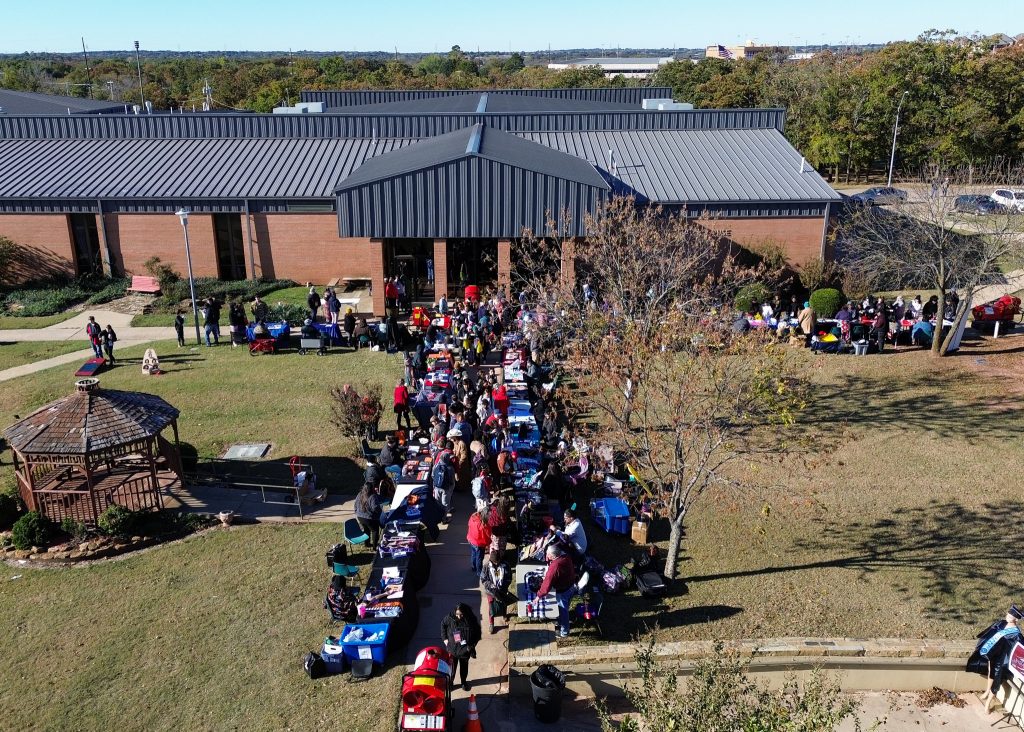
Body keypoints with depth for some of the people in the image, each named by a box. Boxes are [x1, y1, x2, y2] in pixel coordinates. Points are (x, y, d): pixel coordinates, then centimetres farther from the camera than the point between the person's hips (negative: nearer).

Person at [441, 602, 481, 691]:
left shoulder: (472, 619, -21)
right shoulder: (450, 617, -22)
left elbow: (477, 633, -6)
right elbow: (443, 625, 0)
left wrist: (472, 645, -11)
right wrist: (444, 638, -4)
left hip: (465, 649, 1)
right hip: (452, 648, -1)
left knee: (464, 667, 22)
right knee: (451, 667, 12)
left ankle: (463, 682, 46)